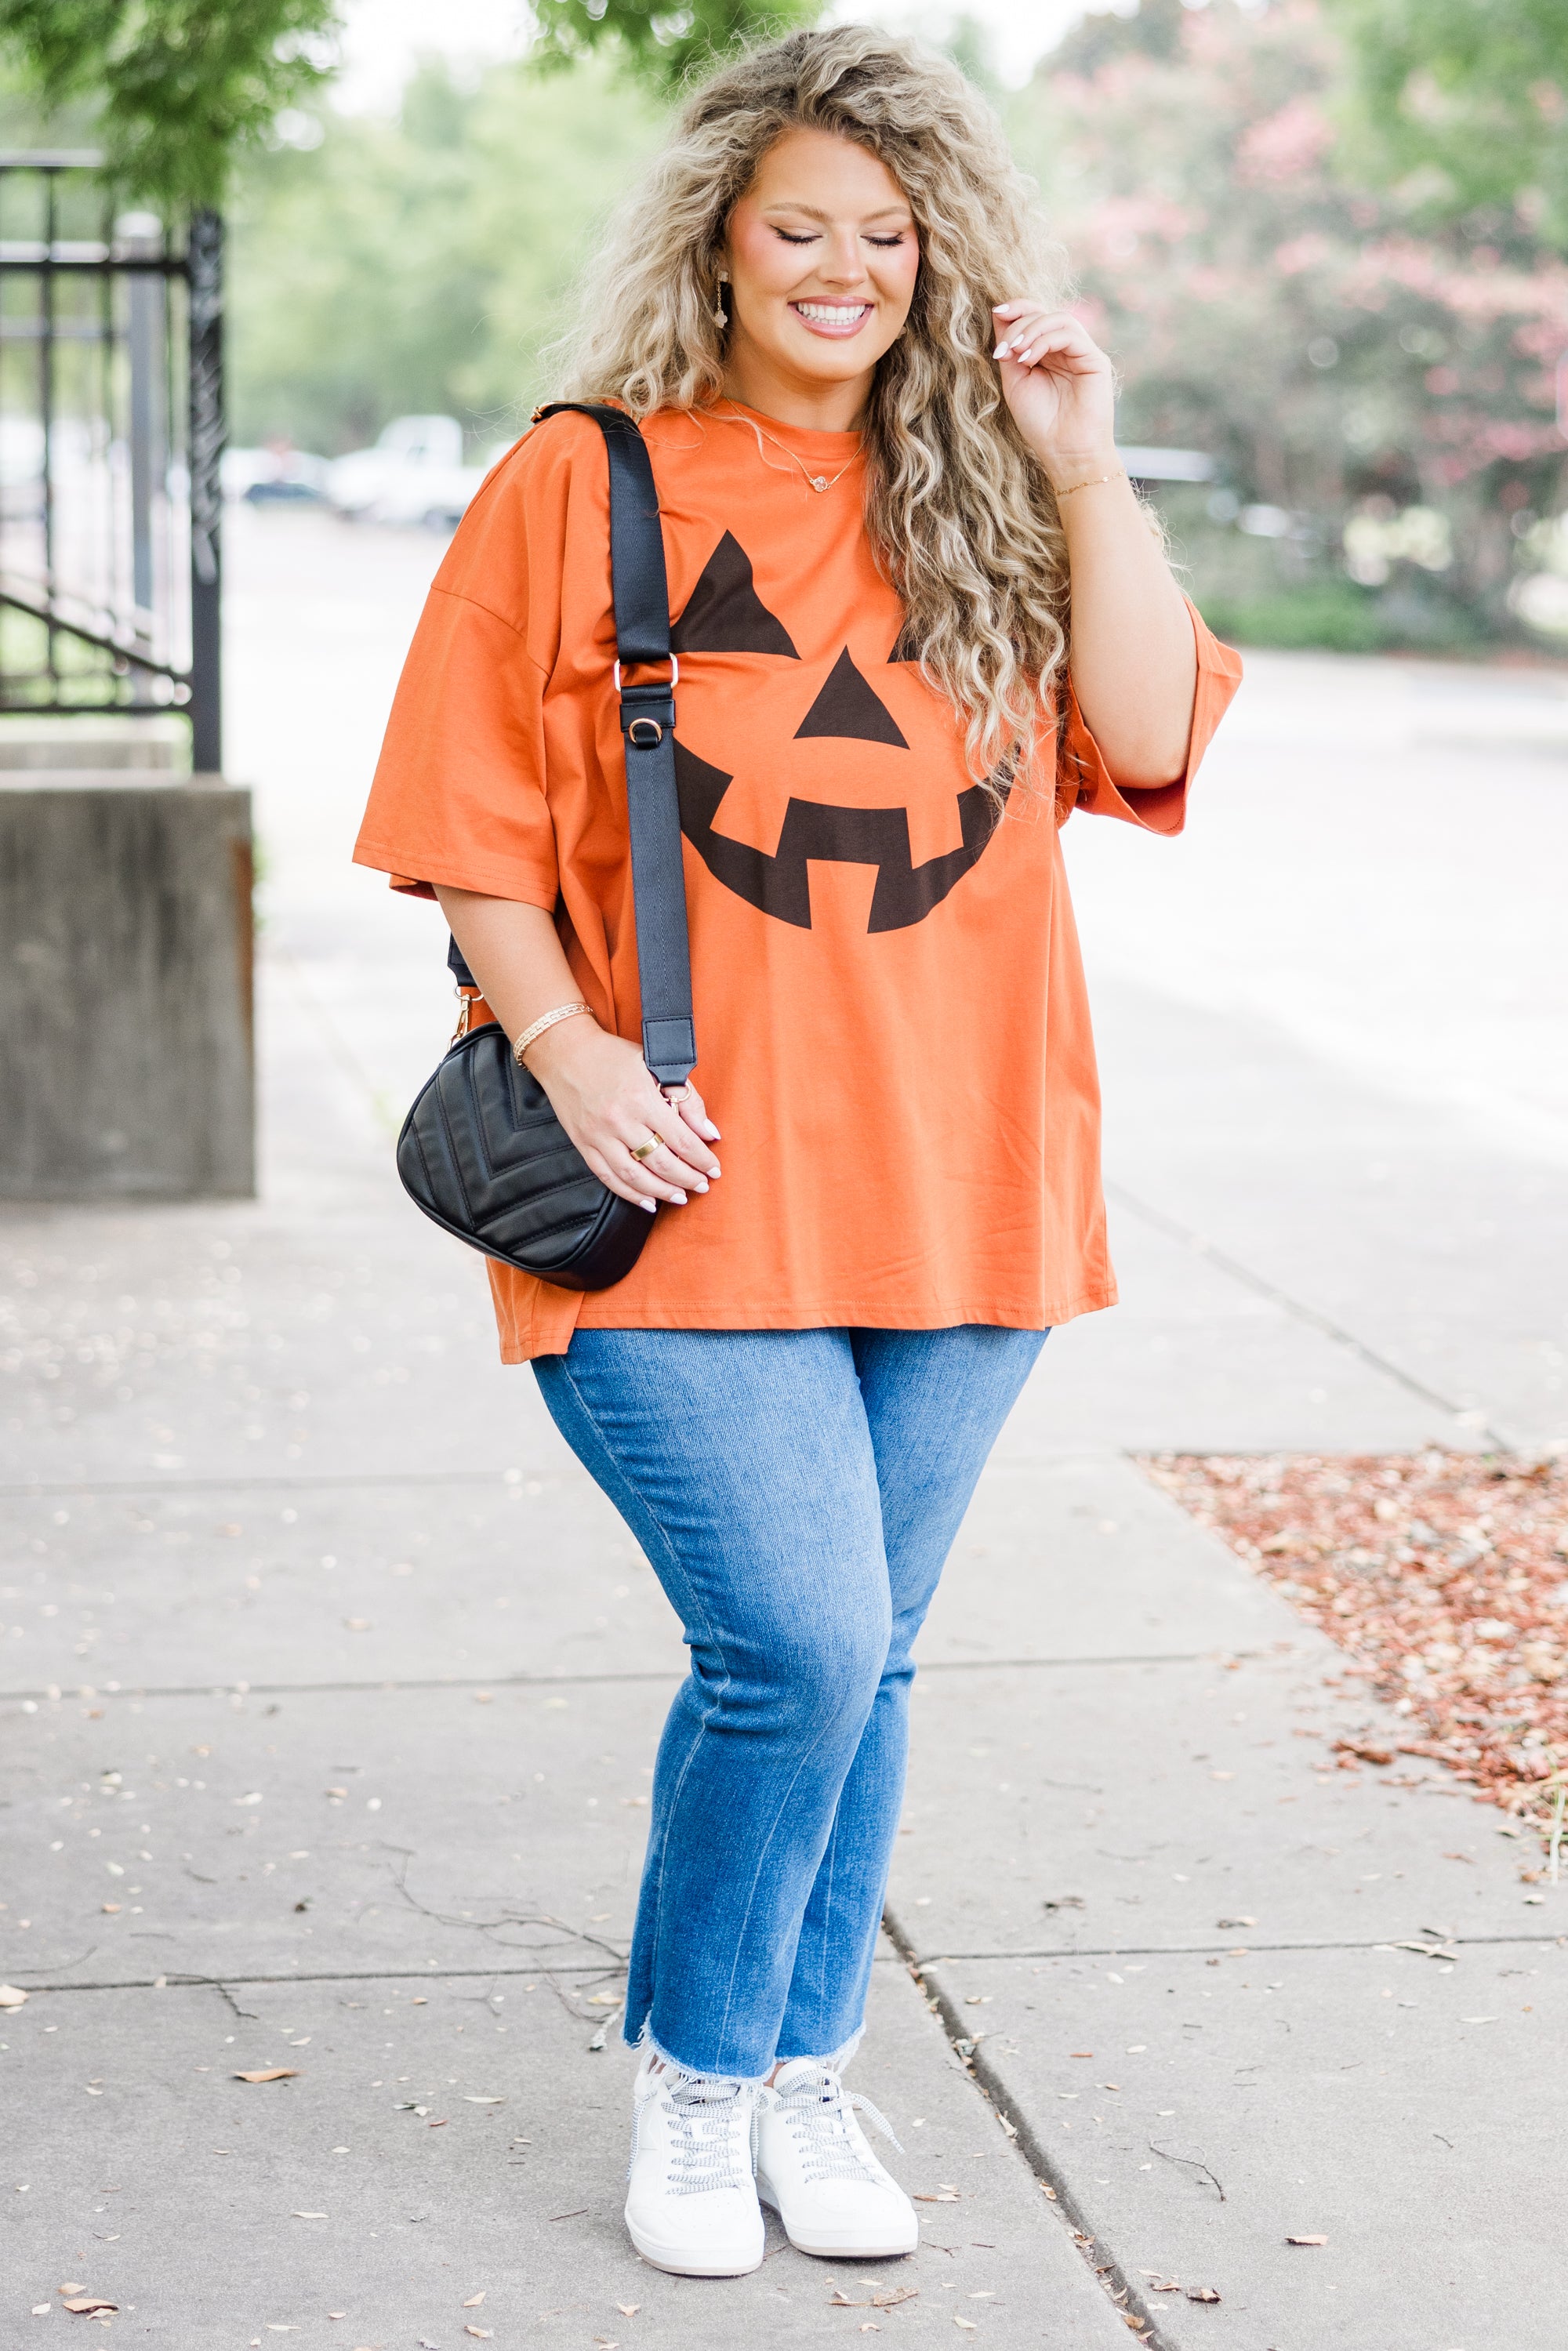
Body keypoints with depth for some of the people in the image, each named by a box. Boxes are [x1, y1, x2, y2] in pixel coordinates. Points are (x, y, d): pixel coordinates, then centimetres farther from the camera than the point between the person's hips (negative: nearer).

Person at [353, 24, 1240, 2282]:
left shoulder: (987, 500, 10)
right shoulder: (582, 487, 0)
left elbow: (1149, 739, -1)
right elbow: (472, 822, 1)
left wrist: (1083, 467, -5)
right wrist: (565, 1043, -12)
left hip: (952, 1177, 4)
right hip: (696, 1181, -4)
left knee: (865, 1654, 11)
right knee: (794, 1642, -11)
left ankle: (802, 2072, 28)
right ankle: (692, 2073, 13)